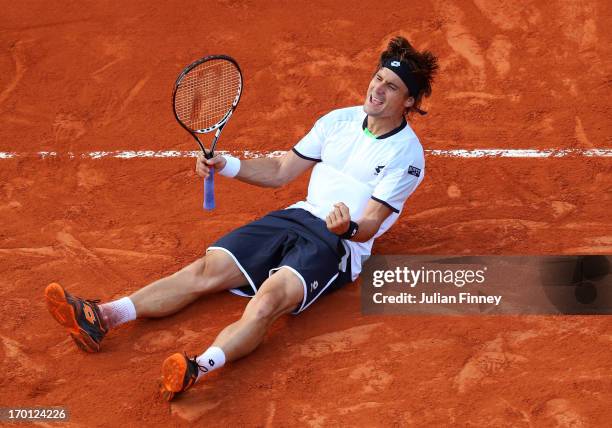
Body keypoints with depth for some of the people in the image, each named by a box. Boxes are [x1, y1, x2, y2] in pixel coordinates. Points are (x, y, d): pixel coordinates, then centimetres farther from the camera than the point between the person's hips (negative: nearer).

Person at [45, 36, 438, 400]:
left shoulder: (406, 154, -4)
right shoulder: (338, 120, 14)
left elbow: (369, 227, -12)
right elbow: (280, 172, 19)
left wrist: (348, 227, -36)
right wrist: (225, 165, 5)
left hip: (339, 244, -6)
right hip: (298, 217, 6)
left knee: (270, 296, -35)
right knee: (207, 269, -14)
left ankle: (200, 368, -59)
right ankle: (104, 317, -29)